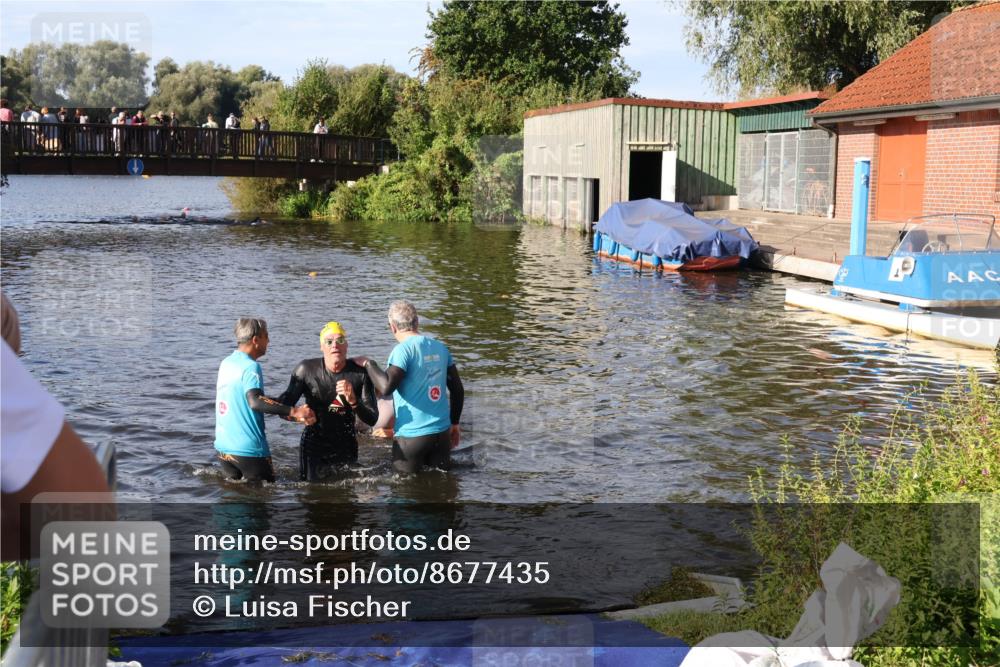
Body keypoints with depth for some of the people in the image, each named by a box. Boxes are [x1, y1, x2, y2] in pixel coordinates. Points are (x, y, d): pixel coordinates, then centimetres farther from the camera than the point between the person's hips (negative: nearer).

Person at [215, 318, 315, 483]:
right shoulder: (251, 367, -16)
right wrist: (293, 412, -37)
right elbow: (255, 401, -32)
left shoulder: (226, 363, 9)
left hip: (223, 446, 8)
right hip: (249, 450, -8)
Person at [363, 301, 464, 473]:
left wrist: (369, 364, -8)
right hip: (442, 432, 5)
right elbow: (458, 389, 10)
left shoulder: (403, 350, -13)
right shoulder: (441, 348, 6)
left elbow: (386, 388, -24)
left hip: (412, 435, -5)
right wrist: (454, 423, 21)